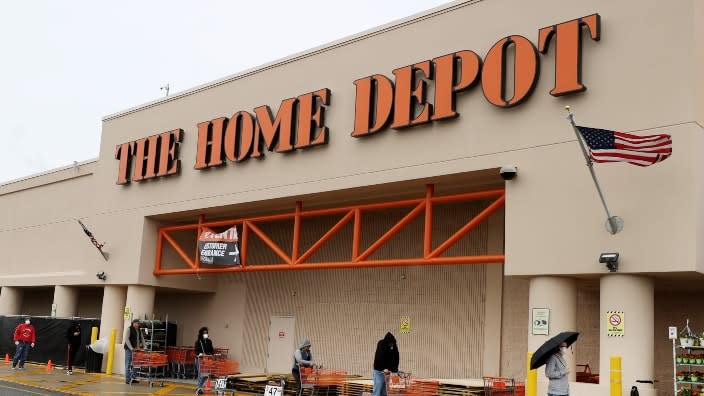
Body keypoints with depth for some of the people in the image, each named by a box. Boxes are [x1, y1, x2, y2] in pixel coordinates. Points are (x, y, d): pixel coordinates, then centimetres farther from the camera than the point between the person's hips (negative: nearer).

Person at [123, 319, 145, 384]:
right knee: (128, 364, -4)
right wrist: (131, 348, -16)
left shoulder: (139, 331, 16)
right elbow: (126, 339, -11)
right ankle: (127, 379, -2)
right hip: (129, 349, -6)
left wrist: (142, 345, 2)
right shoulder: (128, 329, -4)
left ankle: (133, 378, 11)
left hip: (136, 350, 7)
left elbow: (142, 338, 21)